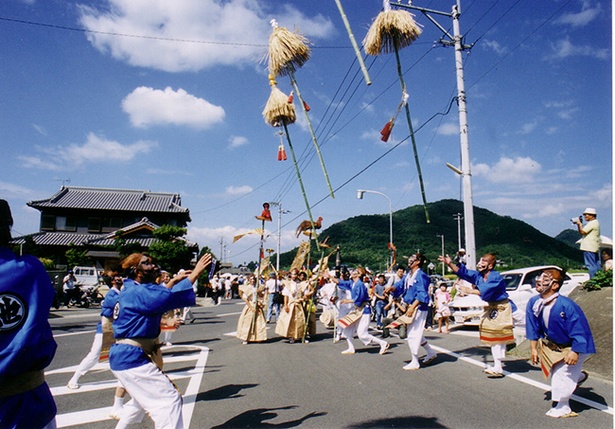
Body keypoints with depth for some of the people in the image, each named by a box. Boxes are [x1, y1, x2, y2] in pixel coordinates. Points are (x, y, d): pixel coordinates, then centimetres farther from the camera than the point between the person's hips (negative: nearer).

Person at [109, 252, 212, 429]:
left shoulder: (132, 290, 11)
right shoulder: (138, 292, -21)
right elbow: (169, 297, -35)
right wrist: (196, 272, -31)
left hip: (123, 357, 11)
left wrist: (174, 281, 15)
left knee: (142, 398, 32)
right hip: (132, 359, -11)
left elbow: (158, 297, 26)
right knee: (170, 399, -11)